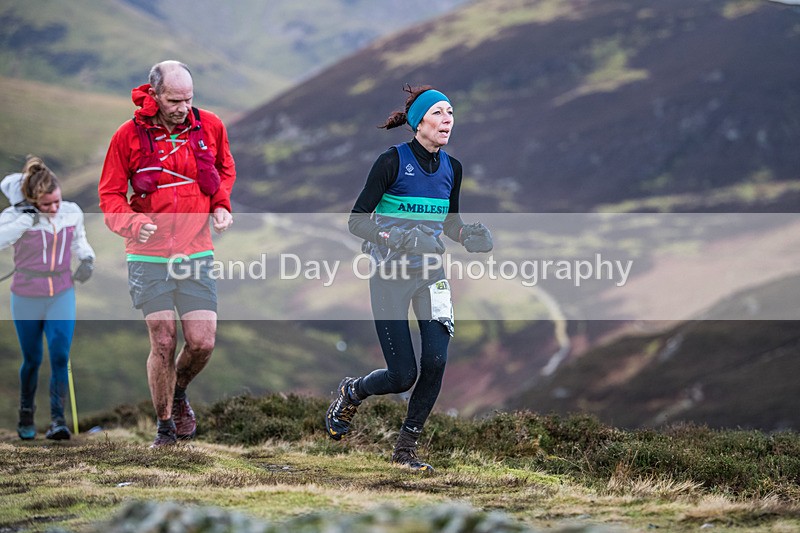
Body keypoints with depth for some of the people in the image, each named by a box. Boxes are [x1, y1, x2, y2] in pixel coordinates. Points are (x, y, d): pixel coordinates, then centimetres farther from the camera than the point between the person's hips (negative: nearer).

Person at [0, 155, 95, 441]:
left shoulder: (73, 212, -3)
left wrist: (87, 258, 0)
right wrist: (26, 220, -34)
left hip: (62, 297, 2)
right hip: (26, 299, -2)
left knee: (60, 357, -11)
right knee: (32, 360, 10)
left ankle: (57, 419, -12)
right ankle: (26, 416, 30)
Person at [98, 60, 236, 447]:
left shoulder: (209, 127, 2)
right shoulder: (129, 136, -6)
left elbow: (225, 170, 22)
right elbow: (110, 195, 0)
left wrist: (221, 205, 4)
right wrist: (132, 223, -20)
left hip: (196, 254, 2)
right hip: (149, 256, -2)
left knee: (202, 343, -5)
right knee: (163, 343, -5)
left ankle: (179, 393, 28)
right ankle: (165, 425, 14)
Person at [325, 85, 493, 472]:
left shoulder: (451, 168, 6)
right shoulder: (392, 161, -12)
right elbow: (356, 221, -11)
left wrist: (468, 234, -2)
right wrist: (396, 239, -27)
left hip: (430, 273, 5)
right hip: (390, 275, -5)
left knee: (436, 360, -13)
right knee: (403, 375, -6)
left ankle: (406, 448, 4)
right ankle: (351, 392, 29)